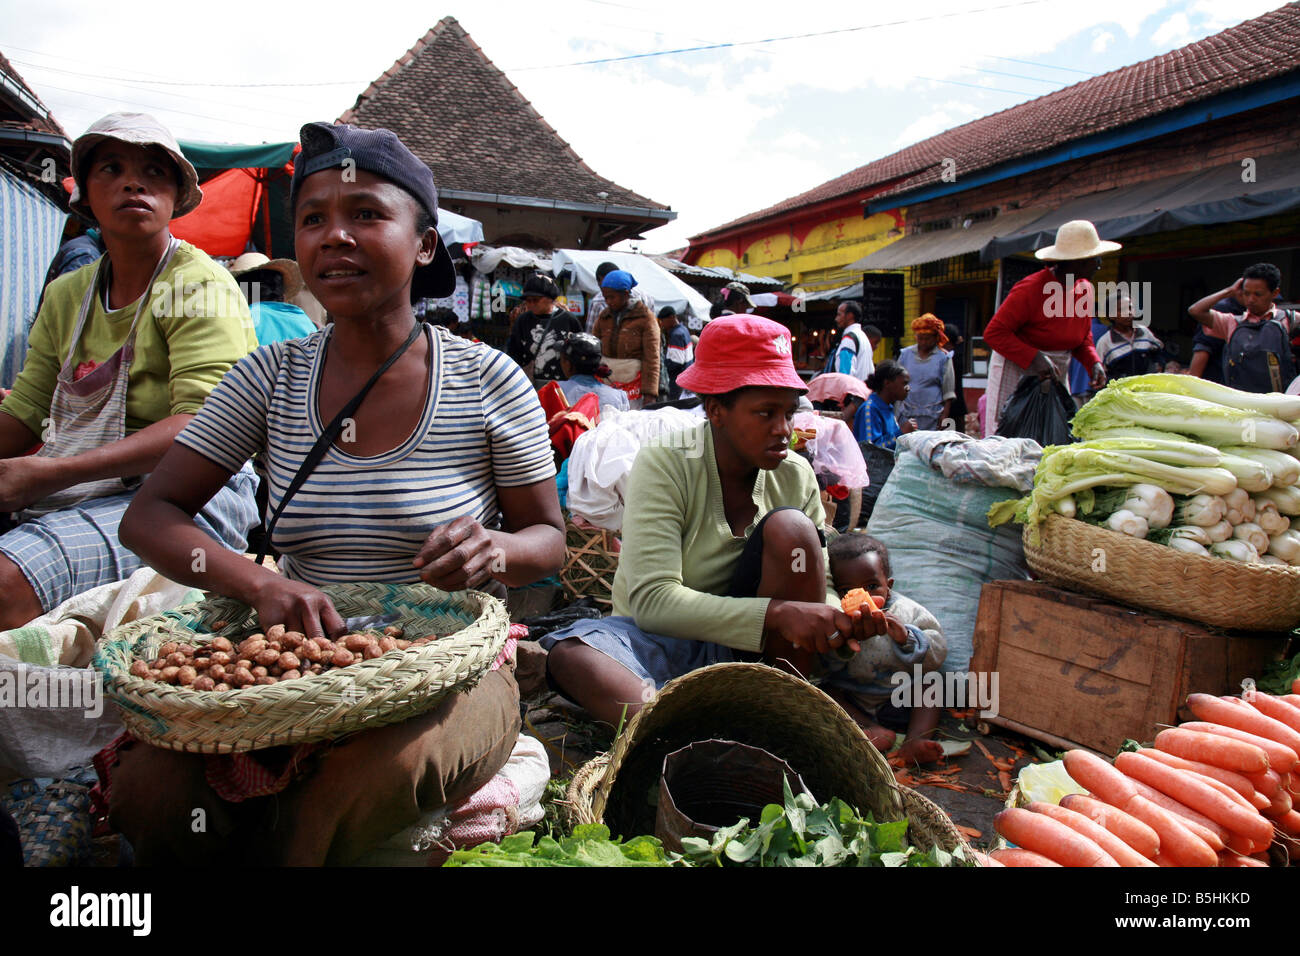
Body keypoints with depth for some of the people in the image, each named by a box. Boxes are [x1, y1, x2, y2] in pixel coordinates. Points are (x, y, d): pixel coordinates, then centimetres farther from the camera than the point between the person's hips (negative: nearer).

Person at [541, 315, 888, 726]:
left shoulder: (795, 476, -3)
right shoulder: (665, 465, -16)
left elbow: (819, 586, 2)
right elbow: (651, 600, -26)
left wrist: (841, 618, -24)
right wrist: (776, 613, -35)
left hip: (754, 653, 3)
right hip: (667, 643, -2)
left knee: (790, 527, -22)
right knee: (570, 652, -32)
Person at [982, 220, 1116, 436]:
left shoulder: (1085, 288, 5)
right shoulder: (1031, 289, -18)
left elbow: (1083, 338, 17)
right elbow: (994, 333, -18)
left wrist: (1093, 363, -4)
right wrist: (1033, 358, -27)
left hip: (1055, 374, 7)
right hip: (1016, 368, -7)